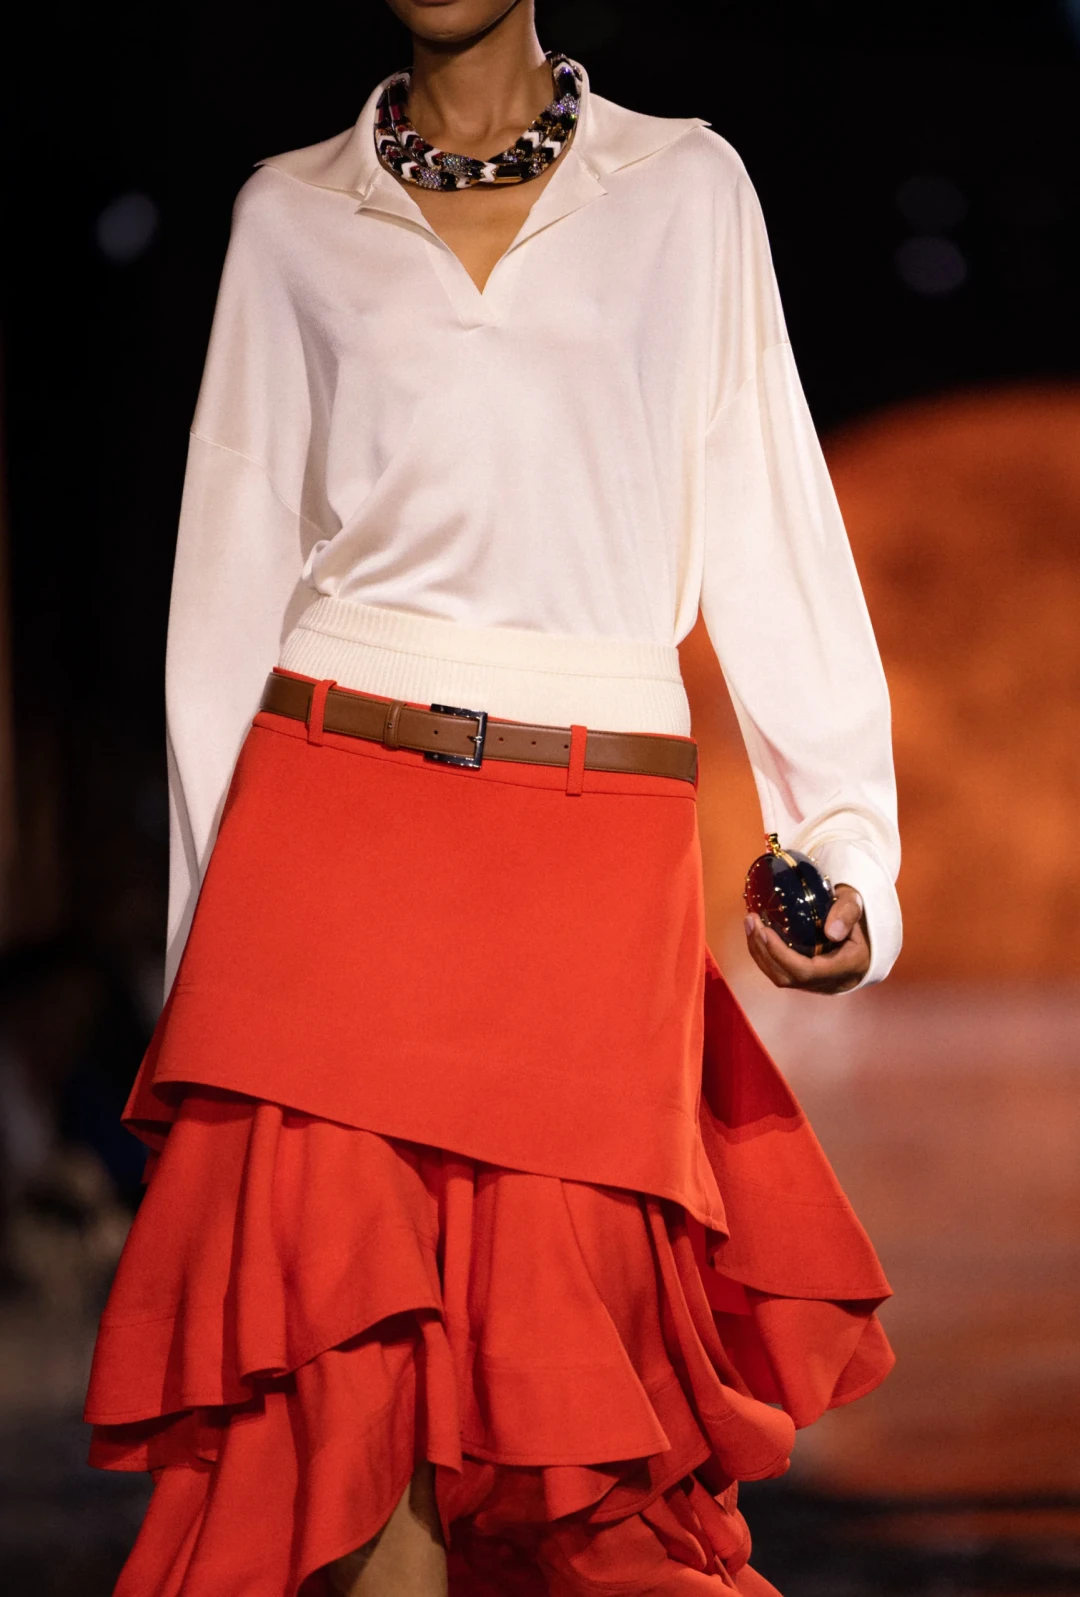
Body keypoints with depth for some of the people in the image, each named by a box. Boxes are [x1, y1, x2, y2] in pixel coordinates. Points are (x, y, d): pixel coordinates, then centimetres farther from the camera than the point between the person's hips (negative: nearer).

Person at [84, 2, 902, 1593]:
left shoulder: (686, 189, 11)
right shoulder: (293, 215, 12)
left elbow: (767, 525, 7)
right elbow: (236, 565, 13)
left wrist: (846, 843, -4)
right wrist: (203, 909, 8)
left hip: (595, 862, 0)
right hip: (336, 823, 0)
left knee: (545, 1339, -3)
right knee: (347, 1373, -9)